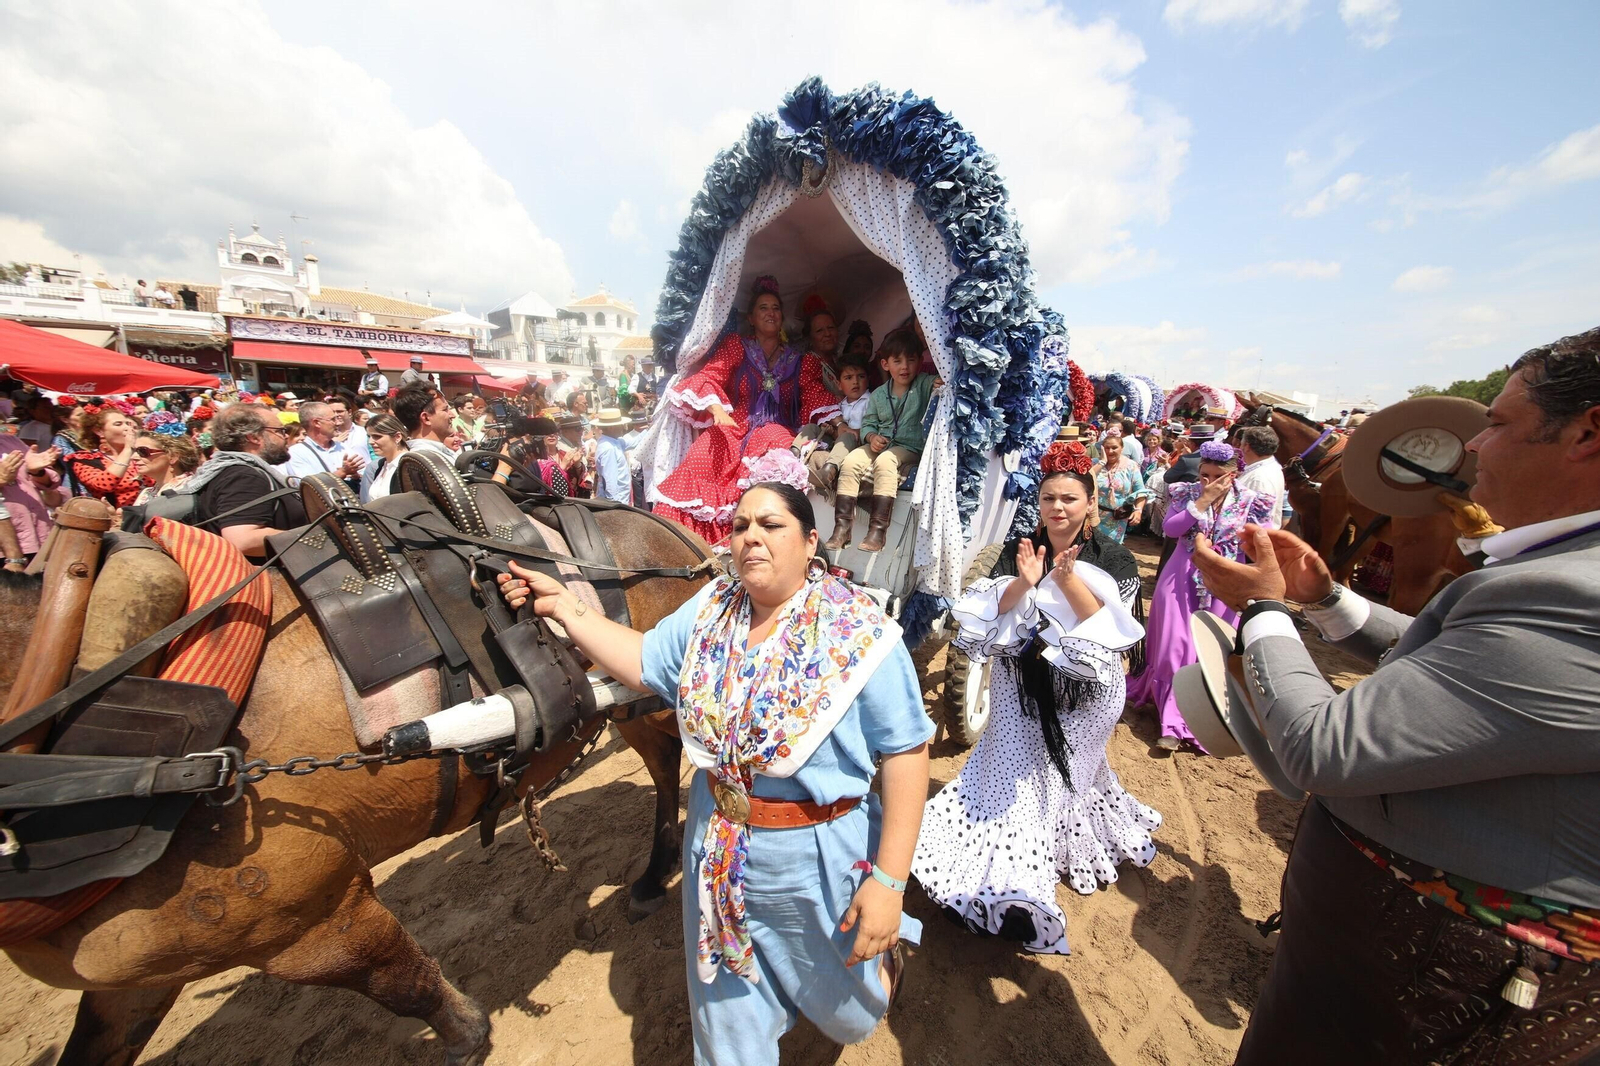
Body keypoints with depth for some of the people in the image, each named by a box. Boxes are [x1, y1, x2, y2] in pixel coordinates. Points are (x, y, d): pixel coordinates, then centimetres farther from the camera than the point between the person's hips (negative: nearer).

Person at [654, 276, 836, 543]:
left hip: (776, 431, 1)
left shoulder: (799, 361, 19)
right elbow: (709, 376, 1)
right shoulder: (736, 346, 15)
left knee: (774, 458, -35)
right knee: (700, 461, -29)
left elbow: (817, 397, 9)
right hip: (734, 428, -1)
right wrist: (716, 409, -21)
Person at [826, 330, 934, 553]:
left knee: (884, 461, -35)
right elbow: (868, 423, 14)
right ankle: (842, 526, -19)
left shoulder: (925, 384, 0)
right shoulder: (878, 394, 11)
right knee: (850, 461, -21)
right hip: (880, 445, 4)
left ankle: (878, 528, -33)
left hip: (910, 449, -4)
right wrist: (871, 437, -8)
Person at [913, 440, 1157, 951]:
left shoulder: (1113, 557, -7)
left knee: (1062, 770, 11)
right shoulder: (1017, 551, -1)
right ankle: (1015, 884, 29)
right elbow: (991, 614, -9)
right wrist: (1023, 583, -26)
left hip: (1083, 688, -2)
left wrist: (1067, 580, -29)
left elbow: (1110, 625, -17)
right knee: (1016, 771, 9)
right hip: (1022, 685, 2)